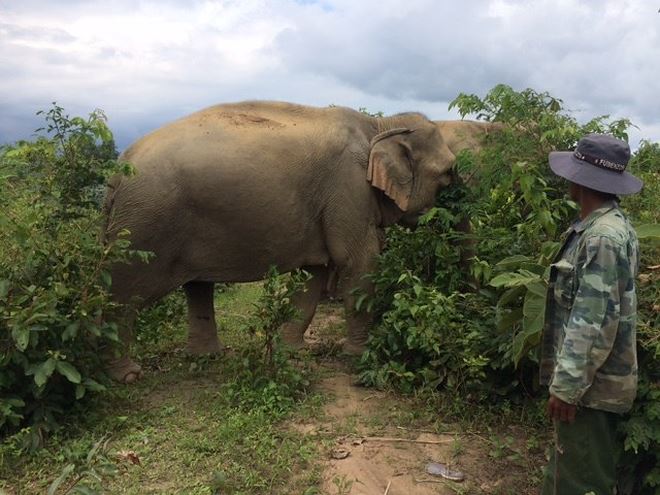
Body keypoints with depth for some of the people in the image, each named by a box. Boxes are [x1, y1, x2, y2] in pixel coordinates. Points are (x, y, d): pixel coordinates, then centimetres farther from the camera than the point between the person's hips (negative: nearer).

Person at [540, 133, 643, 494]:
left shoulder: (603, 237, -22)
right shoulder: (600, 227, 9)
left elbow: (595, 322, -25)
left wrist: (567, 386, -20)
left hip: (589, 385, -9)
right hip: (590, 379, 9)